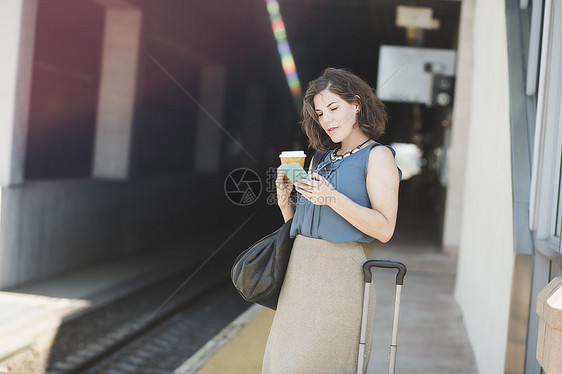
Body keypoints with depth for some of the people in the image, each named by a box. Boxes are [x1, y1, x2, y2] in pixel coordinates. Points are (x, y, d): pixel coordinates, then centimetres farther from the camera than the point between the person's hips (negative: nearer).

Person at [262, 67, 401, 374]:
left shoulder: (377, 156, -2)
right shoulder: (324, 159, 18)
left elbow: (384, 229, -12)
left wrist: (333, 198, -20)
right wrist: (285, 198, 0)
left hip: (339, 276, -7)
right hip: (300, 271, 7)